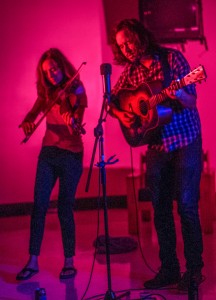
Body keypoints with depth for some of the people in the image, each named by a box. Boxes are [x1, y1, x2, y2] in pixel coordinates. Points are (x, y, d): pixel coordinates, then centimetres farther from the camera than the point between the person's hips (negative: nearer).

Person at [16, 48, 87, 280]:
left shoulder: (76, 91, -4)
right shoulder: (46, 93, 10)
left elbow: (77, 123, -18)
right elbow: (32, 114, 4)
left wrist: (73, 121, -42)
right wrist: (27, 123, -19)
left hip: (71, 154, -4)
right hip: (48, 152, 4)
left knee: (64, 208, -2)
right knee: (39, 206, -1)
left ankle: (69, 262, 11)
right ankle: (33, 261, 5)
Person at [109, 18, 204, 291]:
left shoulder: (172, 57, -6)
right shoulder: (130, 72, 7)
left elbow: (191, 102, -10)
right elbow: (112, 101, 17)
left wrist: (178, 94, -31)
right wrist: (122, 115, -3)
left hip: (185, 142, -5)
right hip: (156, 145, 5)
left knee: (186, 205, -8)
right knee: (160, 208, 5)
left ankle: (194, 269, 4)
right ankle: (169, 268, 15)